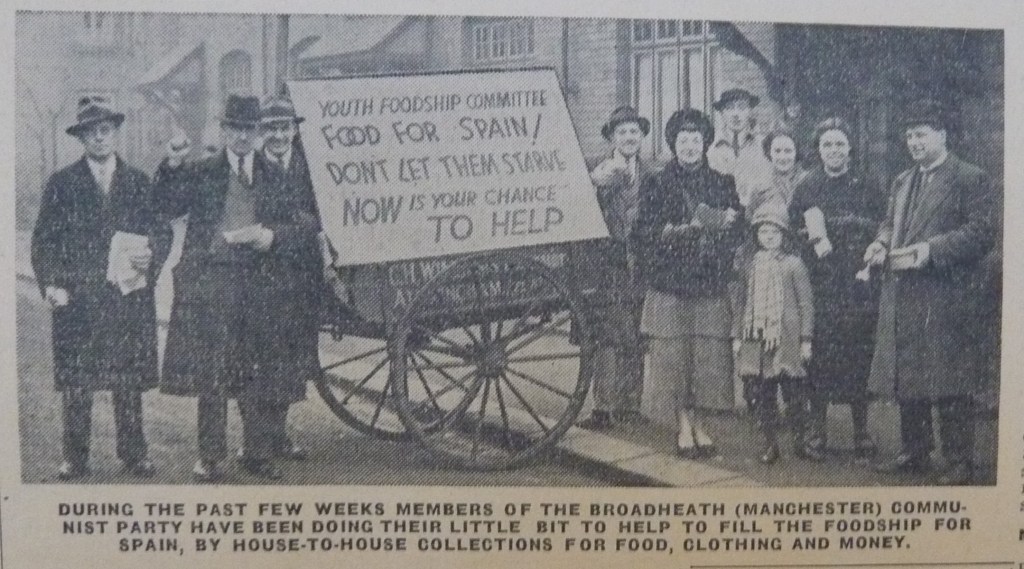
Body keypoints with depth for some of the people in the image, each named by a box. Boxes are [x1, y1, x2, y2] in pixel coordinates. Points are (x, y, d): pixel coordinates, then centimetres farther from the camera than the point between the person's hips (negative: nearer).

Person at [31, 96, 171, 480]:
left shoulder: (139, 183, 10)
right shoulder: (62, 184, 5)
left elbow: (161, 231, 8)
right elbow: (44, 240, 3)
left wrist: (150, 256, -13)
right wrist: (51, 284, -9)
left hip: (129, 295, 1)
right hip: (77, 297, -1)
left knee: (130, 382, 4)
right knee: (76, 384, 2)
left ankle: (134, 454, 14)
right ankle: (75, 458, 11)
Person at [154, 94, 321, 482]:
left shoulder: (277, 175, 10)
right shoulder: (202, 174, 10)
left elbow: (307, 226, 8)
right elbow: (169, 208, -2)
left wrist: (272, 236, -9)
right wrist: (172, 167, -16)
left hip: (264, 285, 1)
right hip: (211, 281, -1)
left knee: (266, 374, 3)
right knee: (210, 373, 0)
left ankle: (259, 454, 16)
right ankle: (210, 456, 10)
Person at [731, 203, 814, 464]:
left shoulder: (793, 264, 0)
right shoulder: (748, 264, 9)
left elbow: (806, 302, 0)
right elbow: (739, 302, 14)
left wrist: (806, 339, -3)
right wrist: (737, 336, 10)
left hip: (787, 338, -3)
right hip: (756, 336, 3)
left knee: (793, 392, 0)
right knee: (760, 394, 3)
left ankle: (799, 439, 16)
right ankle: (770, 443, 14)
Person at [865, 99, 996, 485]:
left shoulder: (971, 179, -3)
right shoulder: (902, 182, 20)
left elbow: (982, 231, -10)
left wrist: (932, 249, -19)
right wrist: (880, 243, 2)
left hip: (944, 296, -7)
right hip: (900, 294, 7)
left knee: (949, 381, -5)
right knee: (906, 379, 11)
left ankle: (960, 461, 3)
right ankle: (914, 453, 21)